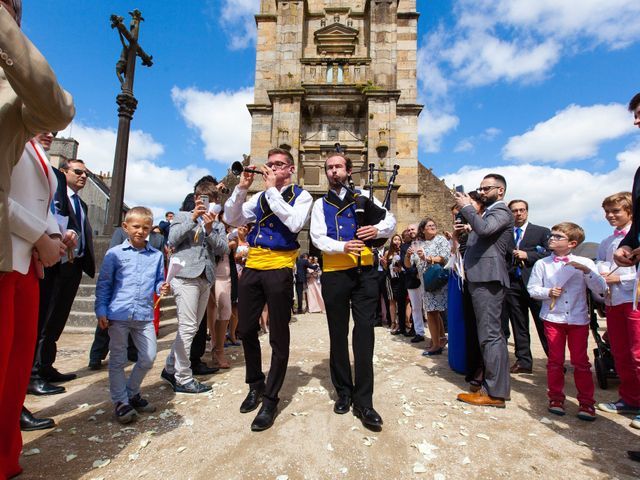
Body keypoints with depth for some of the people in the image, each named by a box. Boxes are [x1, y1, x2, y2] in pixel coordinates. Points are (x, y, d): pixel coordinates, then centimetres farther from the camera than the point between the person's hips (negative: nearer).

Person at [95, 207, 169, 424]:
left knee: (148, 358, 6)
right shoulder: (115, 253, 1)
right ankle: (120, 401, 22)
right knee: (118, 360, 7)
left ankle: (132, 392, 29)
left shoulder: (157, 255, 8)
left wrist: (162, 287, -8)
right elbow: (103, 284, 3)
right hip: (119, 314, -2)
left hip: (145, 315, 3)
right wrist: (101, 311, -2)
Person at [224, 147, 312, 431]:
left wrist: (272, 190, -12)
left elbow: (294, 224, -16)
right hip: (252, 267, 6)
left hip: (279, 269, -5)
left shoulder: (301, 196, 3)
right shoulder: (259, 197, 16)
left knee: (278, 337, 3)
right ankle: (256, 384, 34)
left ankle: (270, 399, 17)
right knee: (246, 330, 13)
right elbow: (232, 219, 9)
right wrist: (241, 188, -2)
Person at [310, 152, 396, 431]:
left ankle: (363, 401, 4)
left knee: (364, 332, -4)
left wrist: (378, 230, -15)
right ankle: (343, 392, 26)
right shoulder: (320, 204, 10)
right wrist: (342, 246, -22)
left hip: (364, 271, 0)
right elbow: (317, 237, -4)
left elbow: (390, 219, 8)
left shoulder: (363, 197, 12)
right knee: (338, 334, 9)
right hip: (334, 274, 1)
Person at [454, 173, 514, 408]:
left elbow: (484, 228, -24)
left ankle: (494, 392, -3)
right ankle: (497, 384, 26)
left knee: (490, 334, -9)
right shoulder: (488, 213, 24)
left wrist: (466, 207, -13)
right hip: (481, 278, 10)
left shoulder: (502, 212, -4)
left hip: (488, 279, -10)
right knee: (492, 333, 15)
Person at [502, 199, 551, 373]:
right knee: (519, 326, 9)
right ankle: (523, 362, 19)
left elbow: (550, 254, -2)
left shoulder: (542, 231, 8)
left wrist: (527, 255, -10)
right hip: (512, 285, 3)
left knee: (544, 325, 1)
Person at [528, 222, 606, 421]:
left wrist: (586, 271, -19)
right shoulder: (542, 264, 1)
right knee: (555, 360, 8)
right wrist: (548, 292, -15)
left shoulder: (584, 263, 0)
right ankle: (556, 397, 21)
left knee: (580, 361, 5)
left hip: (578, 319, 0)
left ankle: (586, 402, 19)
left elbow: (600, 289, -5)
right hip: (553, 318, 0)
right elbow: (532, 288, 3)